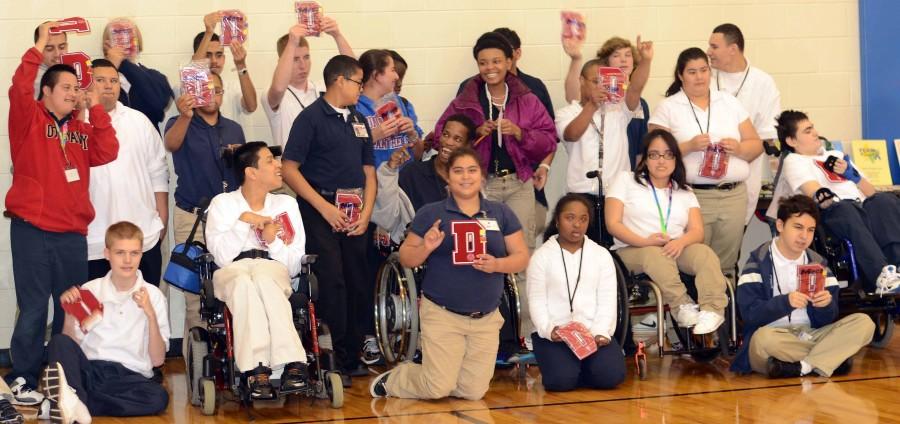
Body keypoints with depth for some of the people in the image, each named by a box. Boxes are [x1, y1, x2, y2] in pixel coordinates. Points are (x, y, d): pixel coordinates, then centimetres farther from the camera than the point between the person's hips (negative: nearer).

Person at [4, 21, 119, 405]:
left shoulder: (81, 129, 15)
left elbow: (107, 153, 1)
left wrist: (95, 107, 0)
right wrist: (39, 47, -16)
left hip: (73, 233, 5)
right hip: (32, 229, -5)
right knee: (34, 308, -5)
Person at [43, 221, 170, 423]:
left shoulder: (153, 296, 7)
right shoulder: (89, 291, 10)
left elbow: (157, 360, 0)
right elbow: (70, 349, 8)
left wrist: (150, 314, -11)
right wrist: (69, 314, -6)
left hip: (131, 376, -1)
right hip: (89, 371, 1)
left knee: (159, 396, -34)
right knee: (59, 342, -27)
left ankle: (73, 401, -37)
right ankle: (73, 406, -49)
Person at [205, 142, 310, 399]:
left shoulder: (286, 204, 20)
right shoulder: (222, 204, 14)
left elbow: (294, 265, 10)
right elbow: (222, 256, -1)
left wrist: (273, 241, -6)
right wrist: (244, 221, -6)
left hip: (273, 267, 1)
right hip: (231, 272, -1)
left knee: (264, 278, -38)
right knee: (244, 282, -39)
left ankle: (258, 372, -48)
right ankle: (293, 364, -50)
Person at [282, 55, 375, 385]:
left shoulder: (358, 120, 16)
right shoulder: (311, 117, -5)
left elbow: (368, 170, 19)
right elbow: (289, 169, -11)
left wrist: (367, 210, 3)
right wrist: (324, 207, -16)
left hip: (353, 214, 7)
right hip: (320, 210, -7)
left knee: (357, 286, 6)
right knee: (331, 285, -11)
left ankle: (353, 358, 17)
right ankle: (336, 361, -7)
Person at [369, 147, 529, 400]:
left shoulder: (501, 213, 5)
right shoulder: (430, 213, -2)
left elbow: (521, 257, 4)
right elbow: (406, 258, 1)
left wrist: (497, 264, -16)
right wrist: (425, 248, -21)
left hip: (486, 318, 3)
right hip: (442, 314, -3)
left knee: (474, 391, 1)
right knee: (438, 389, -10)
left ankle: (435, 374, 30)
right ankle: (391, 380, 18)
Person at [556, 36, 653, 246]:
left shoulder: (617, 110, 15)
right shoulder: (567, 113, 9)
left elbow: (635, 88, -2)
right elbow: (572, 134, -12)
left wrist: (645, 60, -18)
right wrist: (592, 104, -20)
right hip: (582, 197, -2)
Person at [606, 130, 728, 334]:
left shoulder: (685, 191, 20)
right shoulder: (626, 180, 11)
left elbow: (697, 231, 5)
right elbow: (613, 224, -1)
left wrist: (680, 242, -21)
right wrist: (644, 241, -20)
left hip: (676, 249, 3)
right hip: (634, 250, -3)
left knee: (705, 253, -30)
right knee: (655, 255, -39)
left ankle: (712, 309, -44)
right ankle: (683, 306, -42)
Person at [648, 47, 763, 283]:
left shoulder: (729, 102, 17)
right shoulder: (668, 108, 7)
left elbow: (756, 146, 16)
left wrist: (738, 148, -5)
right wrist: (689, 146, -14)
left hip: (734, 195, 3)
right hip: (692, 196, -3)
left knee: (726, 265, -2)